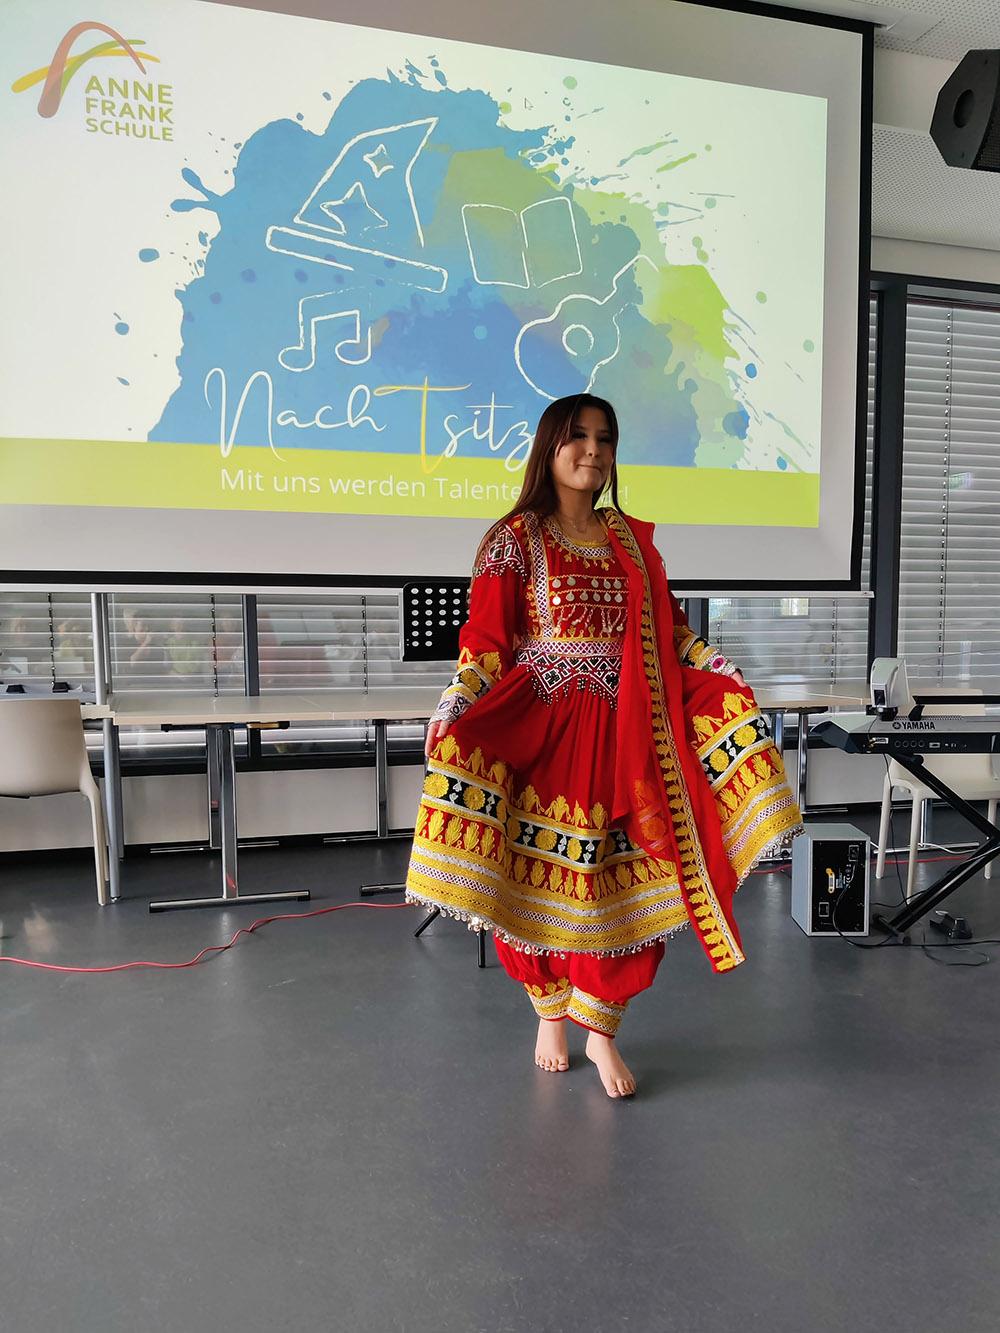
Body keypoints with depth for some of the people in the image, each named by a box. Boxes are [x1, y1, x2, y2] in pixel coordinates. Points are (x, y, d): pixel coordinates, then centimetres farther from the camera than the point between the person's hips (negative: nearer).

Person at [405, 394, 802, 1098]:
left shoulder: (632, 538, 13)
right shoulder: (515, 538, 0)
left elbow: (670, 627, 16)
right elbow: (487, 638, -6)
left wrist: (722, 672, 5)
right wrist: (459, 699, -20)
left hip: (625, 734, 4)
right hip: (544, 730, -3)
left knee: (621, 881, 2)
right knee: (545, 876, 5)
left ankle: (600, 1031, 19)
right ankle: (550, 1013, 29)